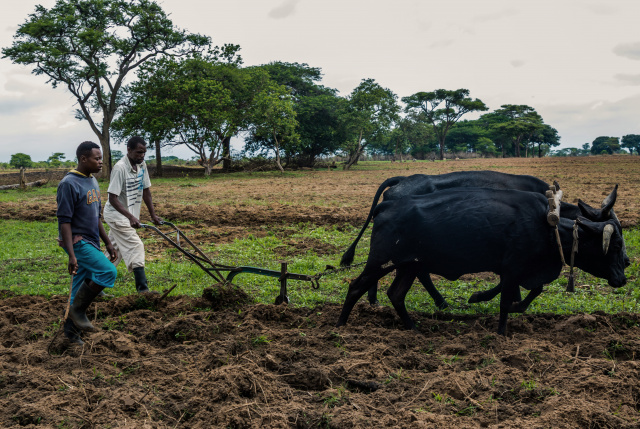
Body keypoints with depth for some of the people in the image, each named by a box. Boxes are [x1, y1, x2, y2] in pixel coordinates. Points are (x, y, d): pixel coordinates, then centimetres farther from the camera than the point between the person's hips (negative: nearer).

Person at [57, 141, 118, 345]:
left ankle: (71, 330, 22)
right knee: (108, 272, -20)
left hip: (90, 243, 9)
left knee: (81, 288, 12)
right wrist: (71, 255, -23)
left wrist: (108, 243, 19)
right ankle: (78, 310, -6)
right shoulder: (69, 184, -16)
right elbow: (64, 221, -18)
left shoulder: (92, 182, 12)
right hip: (77, 242, -9)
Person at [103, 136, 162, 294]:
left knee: (115, 252, 13)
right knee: (135, 247, -15)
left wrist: (153, 215, 9)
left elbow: (146, 191, 11)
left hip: (129, 216, 8)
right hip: (116, 215, -8)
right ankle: (142, 289, -16)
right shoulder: (120, 168, -22)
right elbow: (113, 198, -24)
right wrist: (131, 217, -32)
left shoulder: (142, 165, 2)